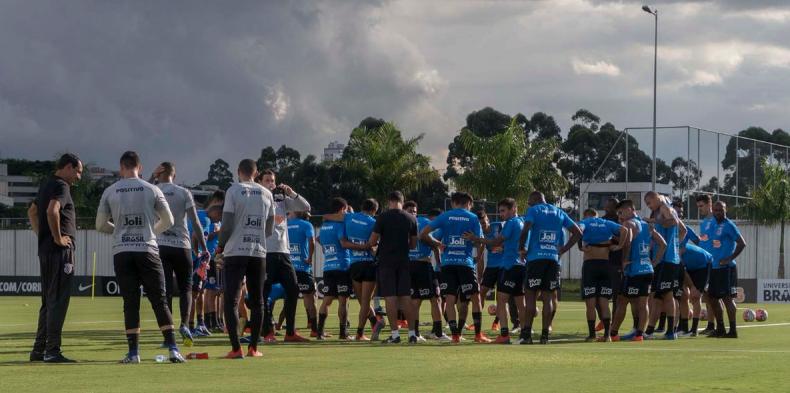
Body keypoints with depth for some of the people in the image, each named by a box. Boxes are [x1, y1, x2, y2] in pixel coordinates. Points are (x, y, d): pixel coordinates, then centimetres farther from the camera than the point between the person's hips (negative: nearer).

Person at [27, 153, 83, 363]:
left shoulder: (46, 186, 19)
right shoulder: (61, 186, -11)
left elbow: (32, 212, 31)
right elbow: (52, 211, -28)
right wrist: (58, 238, -19)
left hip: (45, 250, 10)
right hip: (61, 251, -10)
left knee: (48, 301, 14)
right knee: (58, 301, -9)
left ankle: (39, 349, 16)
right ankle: (52, 351, -11)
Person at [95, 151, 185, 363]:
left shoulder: (110, 192, 3)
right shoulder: (152, 190, 2)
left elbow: (100, 225, 8)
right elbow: (168, 220, 7)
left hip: (121, 253, 1)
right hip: (147, 250, -1)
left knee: (130, 302, 4)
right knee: (159, 300, 2)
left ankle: (133, 352, 0)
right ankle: (173, 349, -6)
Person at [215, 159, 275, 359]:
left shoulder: (233, 191, -4)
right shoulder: (267, 194, 9)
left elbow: (227, 225, -9)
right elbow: (270, 230, 13)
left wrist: (220, 246, 6)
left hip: (235, 252, -4)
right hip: (259, 252, 4)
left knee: (231, 301, -2)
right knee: (257, 301, 11)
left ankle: (236, 348, -10)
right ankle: (253, 348, 10)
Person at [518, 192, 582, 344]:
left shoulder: (533, 210, 2)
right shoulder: (559, 212, 18)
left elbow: (526, 229, -15)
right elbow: (577, 233, 14)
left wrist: (521, 248, -3)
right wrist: (563, 249, 12)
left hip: (536, 258, -4)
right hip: (554, 259, 4)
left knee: (531, 295, 0)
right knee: (548, 297, 6)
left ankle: (527, 333, -6)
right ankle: (545, 334, 2)